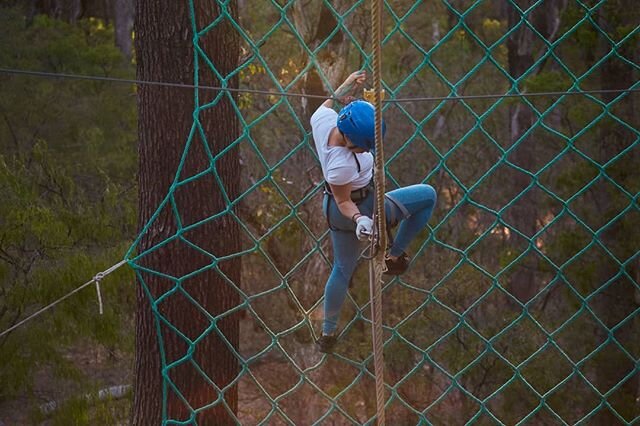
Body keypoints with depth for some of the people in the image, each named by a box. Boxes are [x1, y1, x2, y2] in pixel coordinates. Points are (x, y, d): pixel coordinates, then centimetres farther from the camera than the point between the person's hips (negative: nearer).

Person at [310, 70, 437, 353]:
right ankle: (395, 255, 16)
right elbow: (344, 202, -28)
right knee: (427, 195, 8)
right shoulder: (342, 164, -41)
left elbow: (327, 105, 3)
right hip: (364, 208, -8)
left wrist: (346, 86, 12)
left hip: (334, 211, 8)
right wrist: (359, 219, -43)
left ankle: (328, 332, 36)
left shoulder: (323, 118, -22)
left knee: (343, 268, 27)